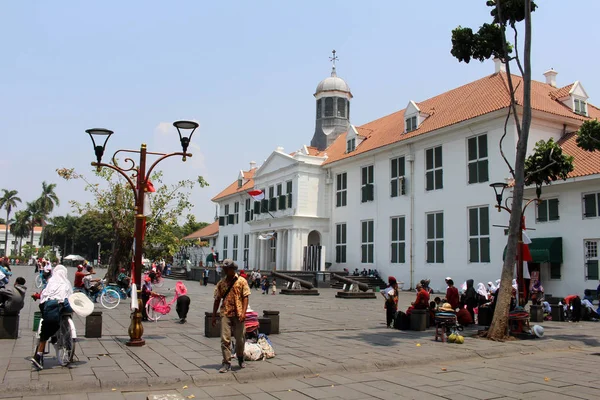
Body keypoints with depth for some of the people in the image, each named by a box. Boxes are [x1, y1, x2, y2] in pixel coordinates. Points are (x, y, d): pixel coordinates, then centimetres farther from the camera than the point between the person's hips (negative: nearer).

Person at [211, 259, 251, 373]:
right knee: (225, 339, -5)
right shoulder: (221, 283, 8)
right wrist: (214, 316, 9)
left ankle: (240, 359, 32)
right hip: (225, 314, 2)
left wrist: (243, 312, -15)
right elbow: (217, 300, 11)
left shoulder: (242, 281, 1)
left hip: (238, 314, -1)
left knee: (240, 339, 8)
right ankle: (226, 363, 2)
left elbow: (245, 297, -4)